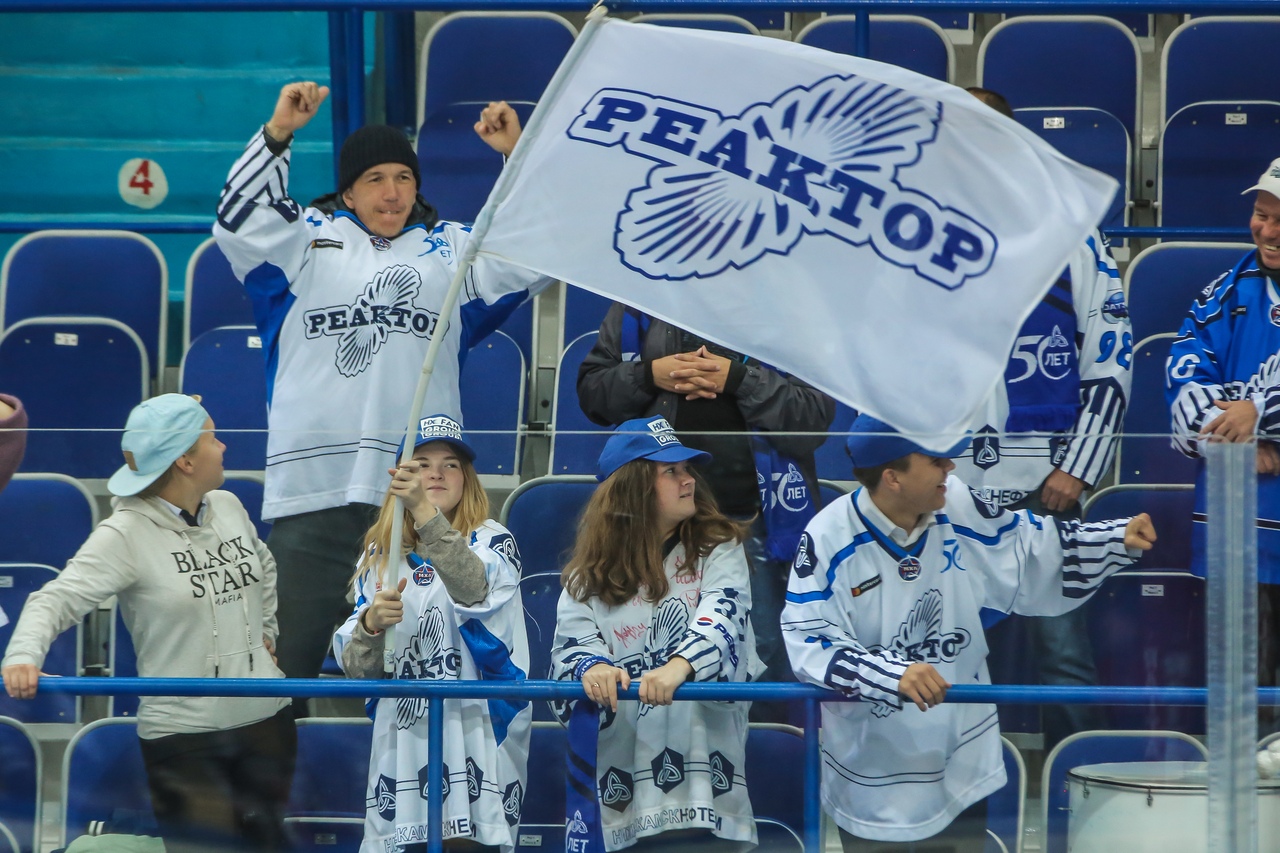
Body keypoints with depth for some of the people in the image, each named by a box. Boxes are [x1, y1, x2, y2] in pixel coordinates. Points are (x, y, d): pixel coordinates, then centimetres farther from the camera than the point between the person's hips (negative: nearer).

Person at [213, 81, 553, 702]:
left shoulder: (448, 250, 17)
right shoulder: (308, 241, 11)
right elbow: (239, 222, -4)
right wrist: (278, 135, -14)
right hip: (313, 491, -1)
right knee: (290, 651, -1)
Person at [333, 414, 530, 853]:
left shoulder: (490, 541, 3)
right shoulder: (379, 557, 14)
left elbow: (474, 588, -23)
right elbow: (355, 668, 7)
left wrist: (425, 513, -36)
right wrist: (371, 624, -15)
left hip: (476, 737, -3)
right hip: (402, 739, 3)